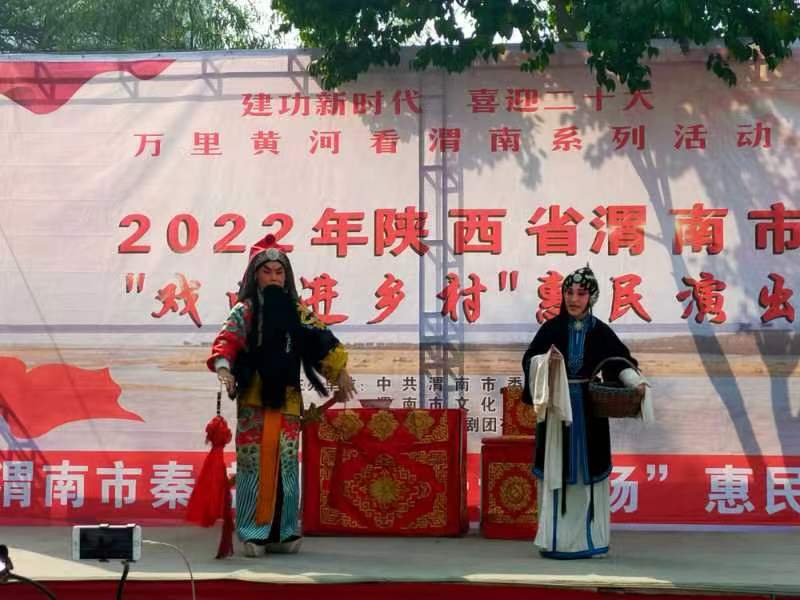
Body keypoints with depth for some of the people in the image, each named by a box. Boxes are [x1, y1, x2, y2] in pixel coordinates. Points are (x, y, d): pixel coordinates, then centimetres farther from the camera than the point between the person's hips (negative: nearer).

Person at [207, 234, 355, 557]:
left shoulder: (296, 311, 13)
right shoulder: (245, 310, 2)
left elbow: (322, 341, 16)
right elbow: (226, 340, -12)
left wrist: (340, 372, 11)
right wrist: (223, 368, -30)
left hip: (287, 400, 4)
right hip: (253, 399, -4)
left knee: (286, 465, 5)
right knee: (254, 465, -6)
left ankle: (282, 532, 13)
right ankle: (253, 534, -1)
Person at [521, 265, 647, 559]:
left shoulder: (600, 332, 2)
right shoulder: (551, 328, 0)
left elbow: (621, 361, 2)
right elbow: (529, 359, -4)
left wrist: (636, 382, -16)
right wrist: (546, 361, -25)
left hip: (589, 410, 1)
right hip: (557, 406, -1)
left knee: (588, 472, 5)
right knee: (556, 471, 0)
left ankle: (588, 538, 14)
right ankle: (554, 539, 5)